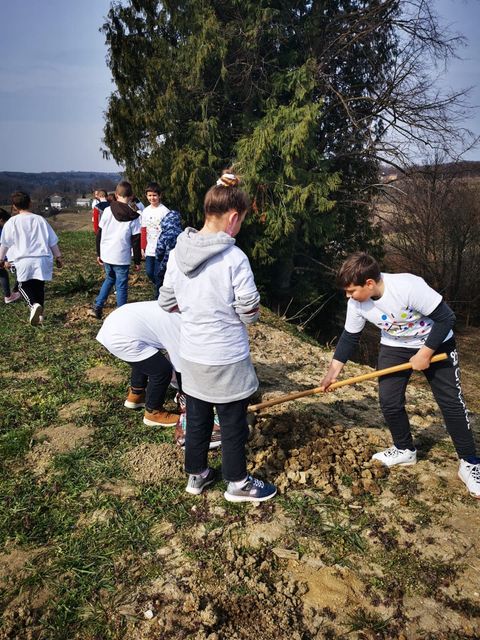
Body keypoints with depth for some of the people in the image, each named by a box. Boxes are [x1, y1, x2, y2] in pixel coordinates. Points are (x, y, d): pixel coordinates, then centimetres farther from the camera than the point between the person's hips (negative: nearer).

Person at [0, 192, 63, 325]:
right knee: (39, 287, 16)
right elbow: (53, 241, 10)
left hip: (24, 260, -2)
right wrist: (58, 257, 21)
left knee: (24, 285, 12)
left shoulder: (11, 222, 0)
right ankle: (39, 314, 20)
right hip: (43, 259, 3)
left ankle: (34, 304, -16)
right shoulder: (40, 219, 7)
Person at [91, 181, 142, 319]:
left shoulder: (107, 211, 0)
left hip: (106, 255, 4)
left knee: (109, 279, 25)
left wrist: (99, 254, 15)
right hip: (122, 258, -3)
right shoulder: (133, 217, -7)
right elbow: (135, 241, -6)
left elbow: (99, 234, 4)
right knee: (121, 286, 7)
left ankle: (97, 307, 20)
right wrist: (137, 261, 2)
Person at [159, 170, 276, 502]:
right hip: (227, 359, -5)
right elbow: (250, 313, -16)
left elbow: (167, 303, 6)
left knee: (197, 418, 21)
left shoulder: (178, 252, -3)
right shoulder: (234, 257, -22)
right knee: (233, 423, 13)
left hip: (191, 356, 6)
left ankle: (196, 474, 40)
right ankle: (238, 483, 32)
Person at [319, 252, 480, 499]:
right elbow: (349, 337, -3)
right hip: (395, 347, 5)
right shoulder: (356, 303, -18)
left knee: (452, 402, -2)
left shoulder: (409, 286, -36)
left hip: (435, 344, -4)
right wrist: (334, 370, -7)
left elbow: (446, 318, -26)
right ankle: (404, 450, 23)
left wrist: (425, 353, -25)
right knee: (389, 402, -2)